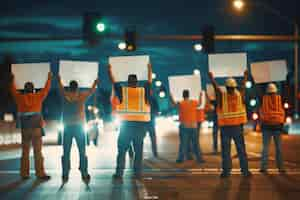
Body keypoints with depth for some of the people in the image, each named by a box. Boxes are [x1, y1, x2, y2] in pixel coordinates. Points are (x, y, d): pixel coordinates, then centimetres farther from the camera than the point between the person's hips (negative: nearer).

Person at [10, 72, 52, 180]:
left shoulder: (20, 98, 4)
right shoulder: (38, 97, 0)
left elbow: (13, 90, 23)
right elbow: (46, 89, 15)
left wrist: (13, 80, 39)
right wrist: (49, 78, 29)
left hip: (24, 129, 2)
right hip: (36, 128, -2)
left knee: (25, 152, 9)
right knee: (38, 151, -2)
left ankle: (24, 173, 9)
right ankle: (40, 173, -6)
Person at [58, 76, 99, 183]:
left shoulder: (65, 95, 2)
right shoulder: (82, 96, -1)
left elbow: (61, 88, 23)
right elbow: (91, 91, 18)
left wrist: (59, 80, 44)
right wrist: (95, 83, 37)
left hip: (67, 127, 1)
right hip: (79, 126, -1)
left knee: (66, 152, 3)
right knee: (82, 152, 4)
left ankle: (65, 175, 0)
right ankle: (84, 174, -1)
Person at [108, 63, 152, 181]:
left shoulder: (122, 91, 0)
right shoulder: (143, 91, 3)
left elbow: (113, 81, 14)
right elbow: (149, 82, 21)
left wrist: (110, 69, 29)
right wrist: (150, 69, 36)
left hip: (126, 124, -1)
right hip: (141, 124, 1)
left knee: (122, 150, 2)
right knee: (138, 151, 9)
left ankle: (119, 174, -3)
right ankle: (137, 174, 8)